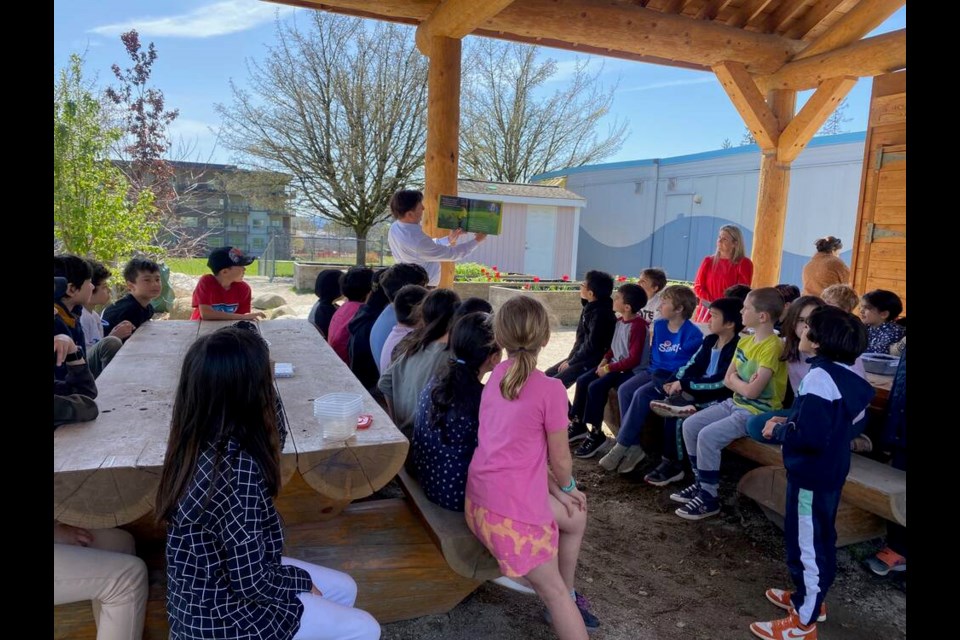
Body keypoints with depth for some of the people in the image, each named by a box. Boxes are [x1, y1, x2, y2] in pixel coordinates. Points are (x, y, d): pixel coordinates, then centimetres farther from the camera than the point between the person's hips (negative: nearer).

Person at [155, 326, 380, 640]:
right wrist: (303, 579, -8)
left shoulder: (200, 437, -7)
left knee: (344, 589, 18)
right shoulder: (236, 467, -34)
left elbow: (273, 439, 13)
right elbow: (253, 581, -27)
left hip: (211, 586, 8)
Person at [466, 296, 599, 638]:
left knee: (576, 517, 27)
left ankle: (568, 596, 43)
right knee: (553, 589, 14)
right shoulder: (550, 389, -19)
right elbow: (560, 461, -7)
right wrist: (567, 486, 15)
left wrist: (555, 489, 11)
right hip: (511, 509, -8)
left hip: (482, 497, 8)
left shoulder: (497, 375, 4)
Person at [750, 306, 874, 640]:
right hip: (829, 470, 10)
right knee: (819, 539, 22)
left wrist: (778, 430, -14)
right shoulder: (843, 374, 5)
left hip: (812, 474, -10)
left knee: (806, 543, 2)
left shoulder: (819, 377, -25)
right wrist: (789, 423, 7)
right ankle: (810, 598, 40)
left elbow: (809, 436, -31)